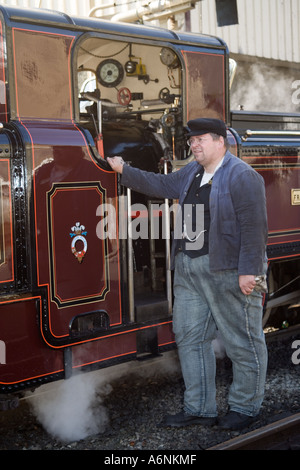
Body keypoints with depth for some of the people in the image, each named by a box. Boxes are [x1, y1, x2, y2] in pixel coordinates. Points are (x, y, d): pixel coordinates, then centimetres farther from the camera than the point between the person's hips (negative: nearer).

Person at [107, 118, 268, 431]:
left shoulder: (242, 176, -12)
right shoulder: (192, 172, 14)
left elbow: (253, 226, -17)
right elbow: (163, 185, 26)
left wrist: (248, 271, -20)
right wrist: (124, 171, 21)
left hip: (227, 270, -8)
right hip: (188, 268, 9)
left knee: (242, 341, 3)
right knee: (189, 337, 11)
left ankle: (244, 408, 19)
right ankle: (198, 409, 22)